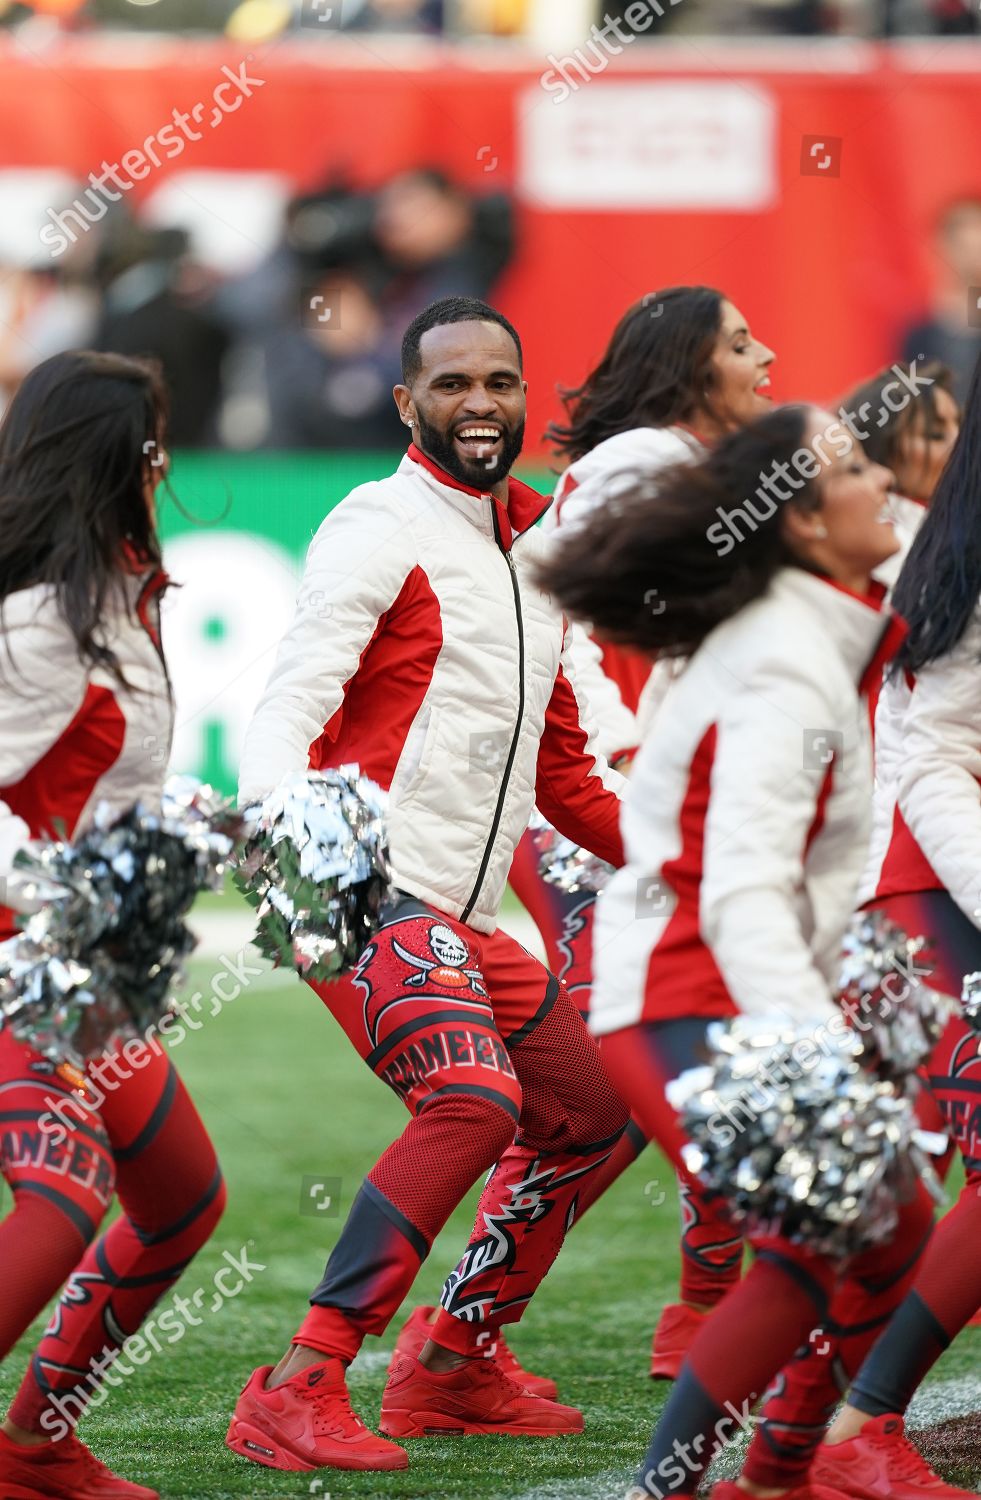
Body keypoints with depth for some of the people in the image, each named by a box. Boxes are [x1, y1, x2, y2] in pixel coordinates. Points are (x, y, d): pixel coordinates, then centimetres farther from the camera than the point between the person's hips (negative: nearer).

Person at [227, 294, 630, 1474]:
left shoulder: (531, 550, 20)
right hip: (368, 890, -9)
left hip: (462, 923, 10)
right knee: (475, 1101, -28)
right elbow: (293, 701, -19)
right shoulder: (382, 528, -7)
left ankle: (453, 1369, 27)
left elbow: (561, 769, 29)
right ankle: (299, 1394, -29)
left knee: (588, 1112, 18)